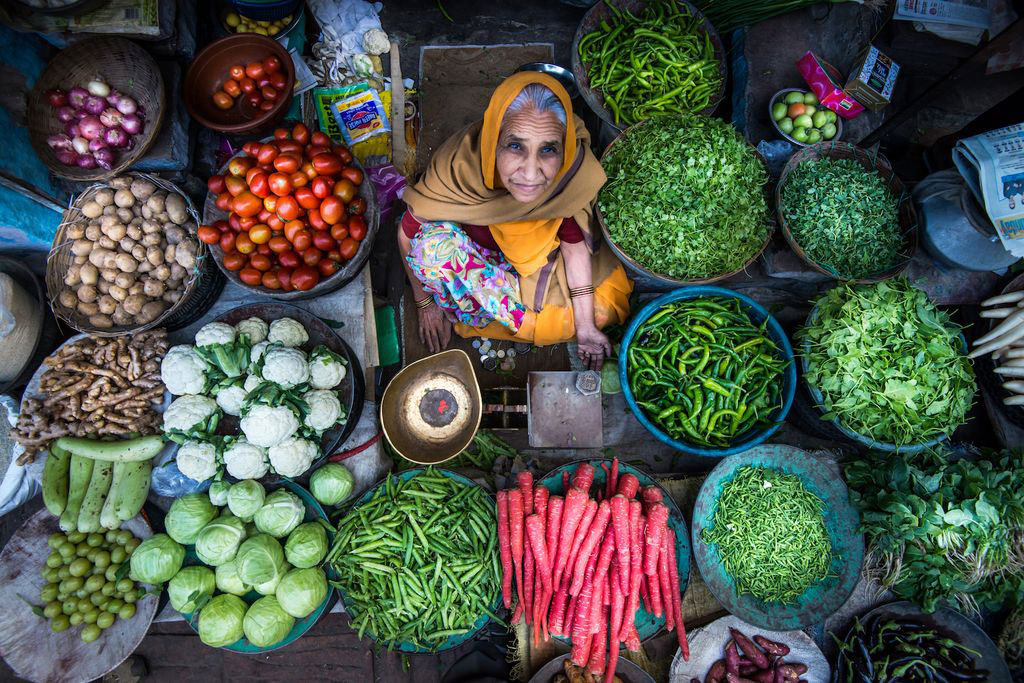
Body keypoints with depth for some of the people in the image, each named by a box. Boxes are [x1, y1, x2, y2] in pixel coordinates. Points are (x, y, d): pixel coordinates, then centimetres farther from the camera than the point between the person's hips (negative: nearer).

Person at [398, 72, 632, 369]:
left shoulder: (575, 167, -33)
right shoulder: (458, 169, -39)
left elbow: (574, 242, -16)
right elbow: (407, 233, -22)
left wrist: (585, 327, -14)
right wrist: (425, 303, -10)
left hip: (541, 253, 2)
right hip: (475, 252, -2)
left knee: (604, 309, -7)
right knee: (433, 241, -33)